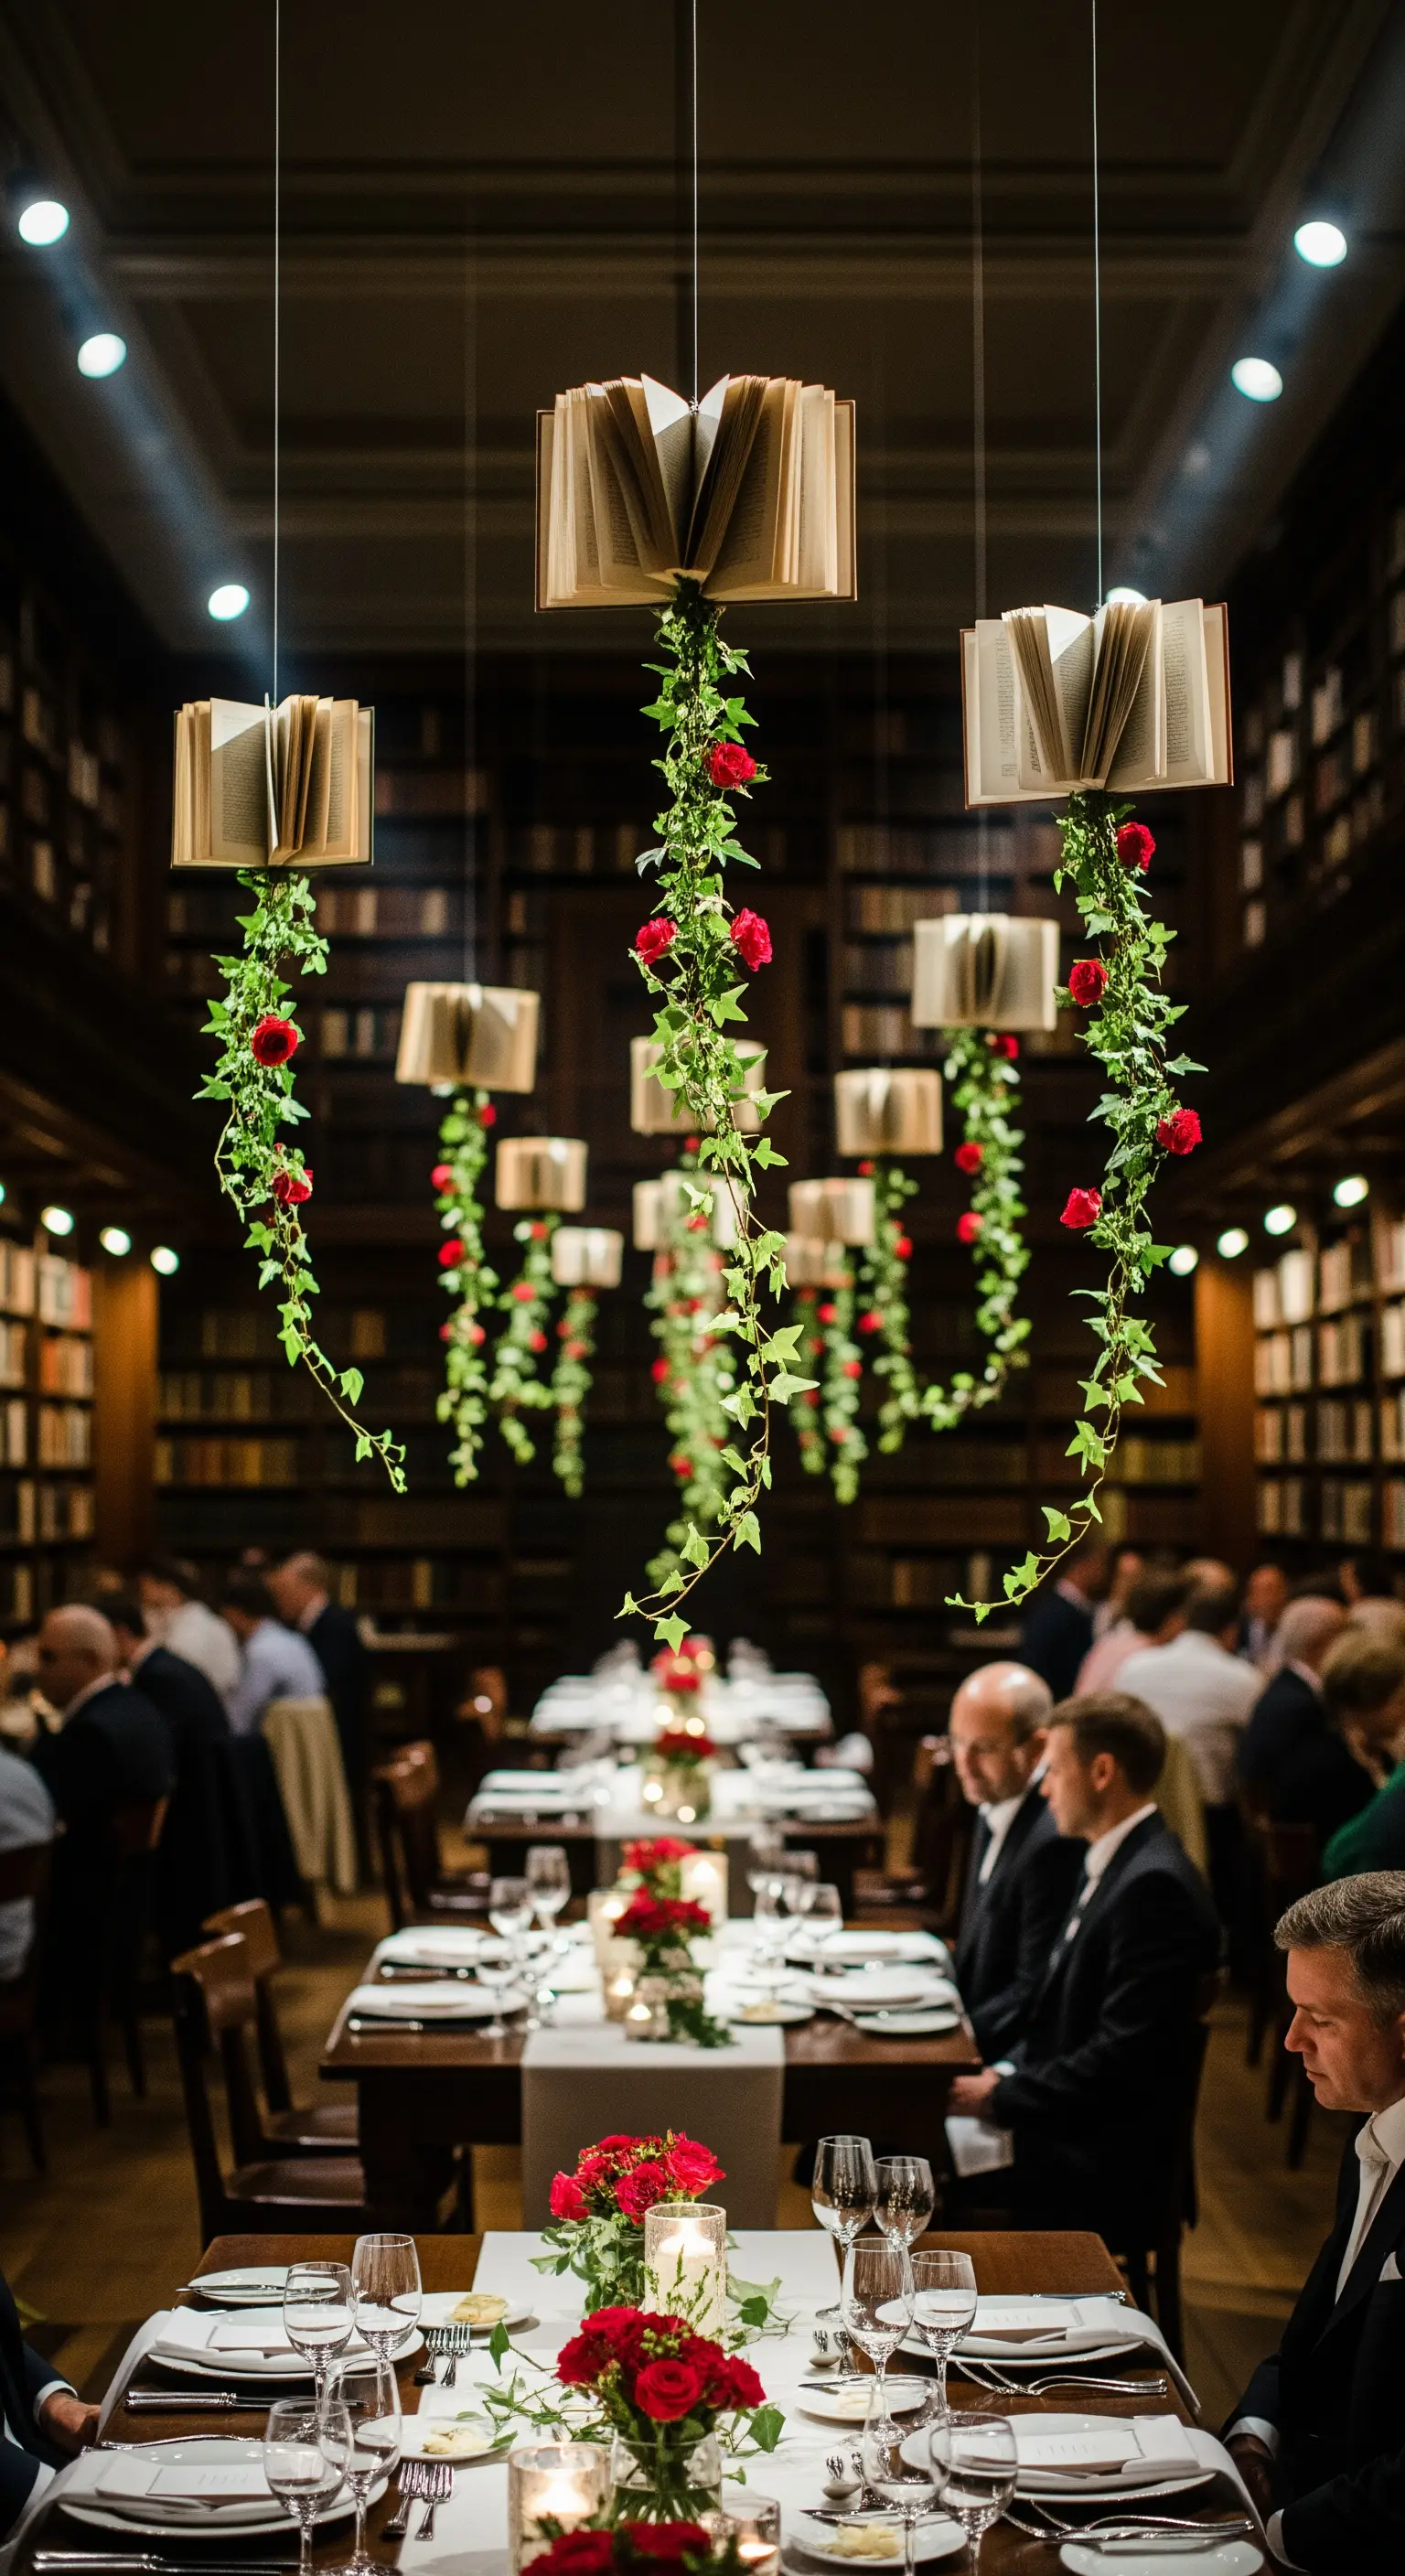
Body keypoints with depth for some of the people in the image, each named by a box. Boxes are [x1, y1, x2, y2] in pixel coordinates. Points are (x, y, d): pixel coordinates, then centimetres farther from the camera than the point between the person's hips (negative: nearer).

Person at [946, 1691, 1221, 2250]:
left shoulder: (1155, 1887, -19)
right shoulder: (1112, 1866, 13)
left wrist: (1002, 2097, -16)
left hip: (1094, 2174, -9)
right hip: (1055, 2128, 9)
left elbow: (1123, 2056, -23)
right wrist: (1006, 2073, 3)